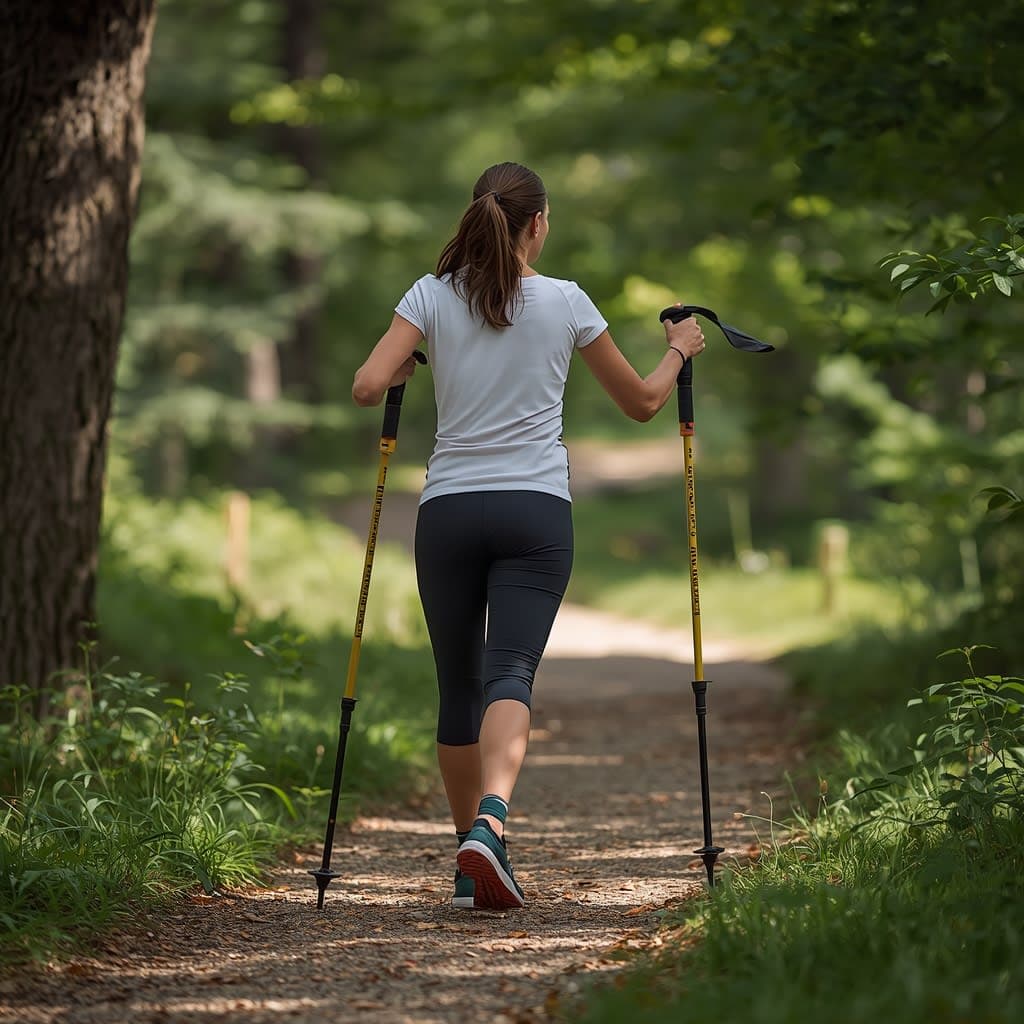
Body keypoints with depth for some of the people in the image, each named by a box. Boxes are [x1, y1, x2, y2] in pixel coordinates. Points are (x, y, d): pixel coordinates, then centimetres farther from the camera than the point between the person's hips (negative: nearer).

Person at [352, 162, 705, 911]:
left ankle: (473, 860, 19)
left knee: (459, 687, 12)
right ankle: (490, 822, -37)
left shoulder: (432, 296, 4)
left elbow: (368, 387, -7)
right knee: (510, 673, -11)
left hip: (448, 510, 2)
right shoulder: (565, 302, 4)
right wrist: (680, 350, 33)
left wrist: (408, 370, 16)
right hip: (536, 511, -2)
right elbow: (642, 402, 14)